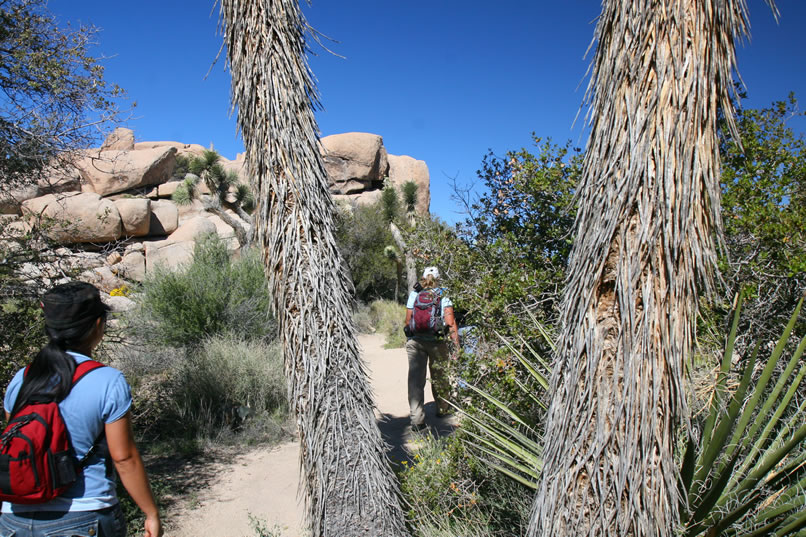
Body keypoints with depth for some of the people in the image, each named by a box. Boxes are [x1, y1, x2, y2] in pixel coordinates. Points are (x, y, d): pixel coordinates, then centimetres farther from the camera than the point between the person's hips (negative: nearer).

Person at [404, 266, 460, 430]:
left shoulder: (413, 295, 6)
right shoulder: (443, 296, 1)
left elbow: (408, 321, 9)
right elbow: (450, 323, -6)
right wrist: (456, 345, -3)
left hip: (415, 341, 1)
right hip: (437, 341, -1)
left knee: (416, 379, 0)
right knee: (439, 375, 17)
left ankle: (416, 419, -6)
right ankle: (442, 409, 35)